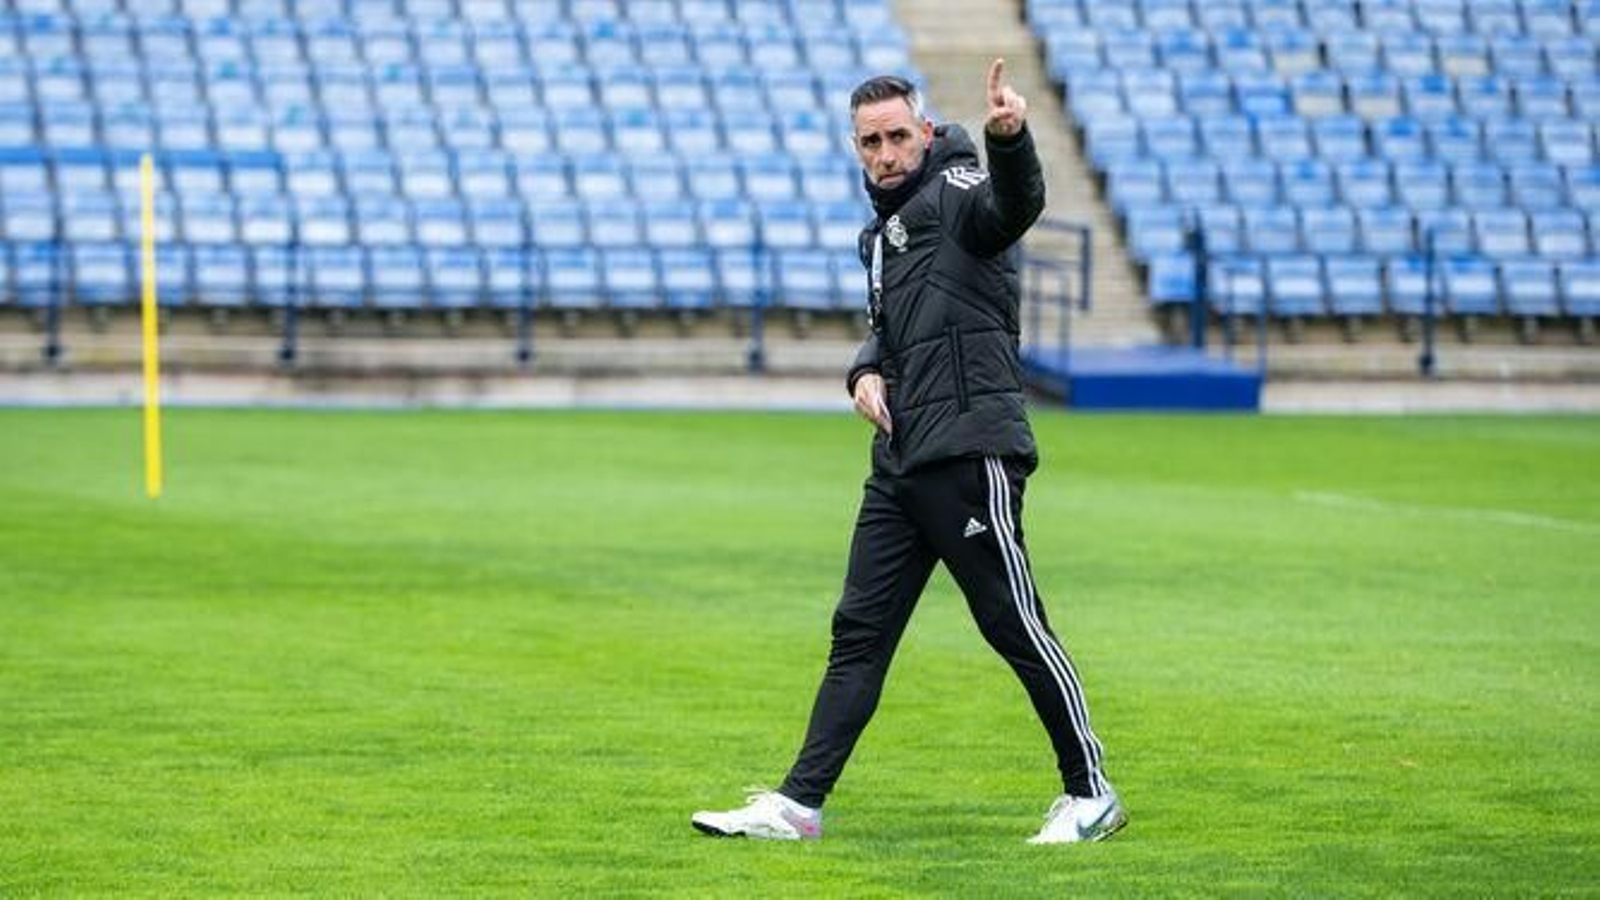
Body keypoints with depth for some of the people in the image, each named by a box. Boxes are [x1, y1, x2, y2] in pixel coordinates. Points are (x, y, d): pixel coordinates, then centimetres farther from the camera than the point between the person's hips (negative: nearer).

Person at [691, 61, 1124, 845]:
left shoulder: (954, 191, -6)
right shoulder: (884, 233, 20)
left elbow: (1014, 206, -30)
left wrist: (1010, 140, -51)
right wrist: (865, 371, 9)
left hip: (969, 453, -9)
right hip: (900, 464, 9)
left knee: (1017, 627, -3)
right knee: (858, 632, 7)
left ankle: (1090, 794, 8)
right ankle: (798, 804, 8)